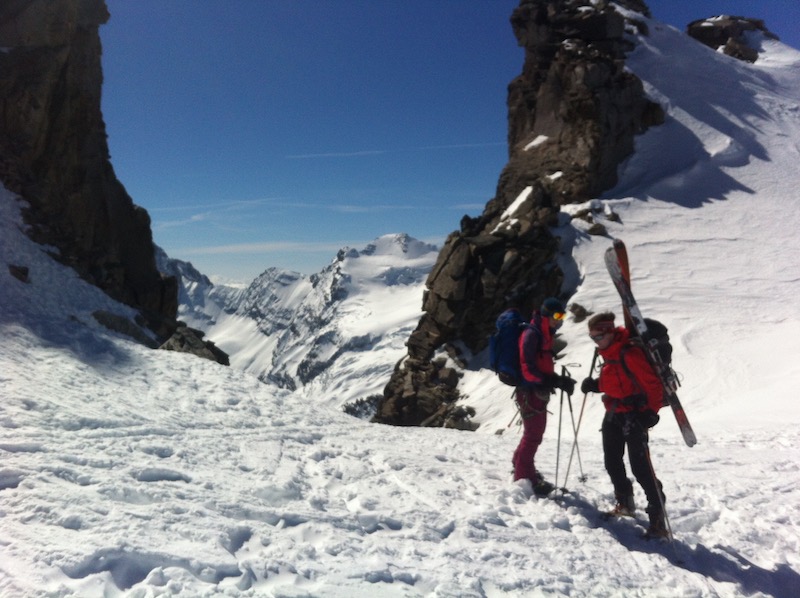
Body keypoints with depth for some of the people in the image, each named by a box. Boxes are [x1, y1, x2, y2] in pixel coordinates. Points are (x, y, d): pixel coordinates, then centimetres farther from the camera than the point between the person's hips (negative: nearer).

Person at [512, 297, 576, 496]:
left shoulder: (544, 335, 14)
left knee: (536, 431, 19)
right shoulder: (531, 334, -16)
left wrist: (559, 380, 3)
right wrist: (556, 381, -26)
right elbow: (528, 369, -23)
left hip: (539, 391, 10)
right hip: (530, 391, -10)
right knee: (533, 434, -4)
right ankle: (523, 476, 5)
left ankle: (521, 465, 35)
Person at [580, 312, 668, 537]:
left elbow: (652, 384, -20)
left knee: (640, 468, -9)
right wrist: (594, 385, 3)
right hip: (613, 416, 9)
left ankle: (657, 518, -1)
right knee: (612, 462, 17)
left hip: (633, 415, -9)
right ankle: (625, 502, 37)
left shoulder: (629, 353, -19)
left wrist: (650, 412, -27)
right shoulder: (608, 354, 10)